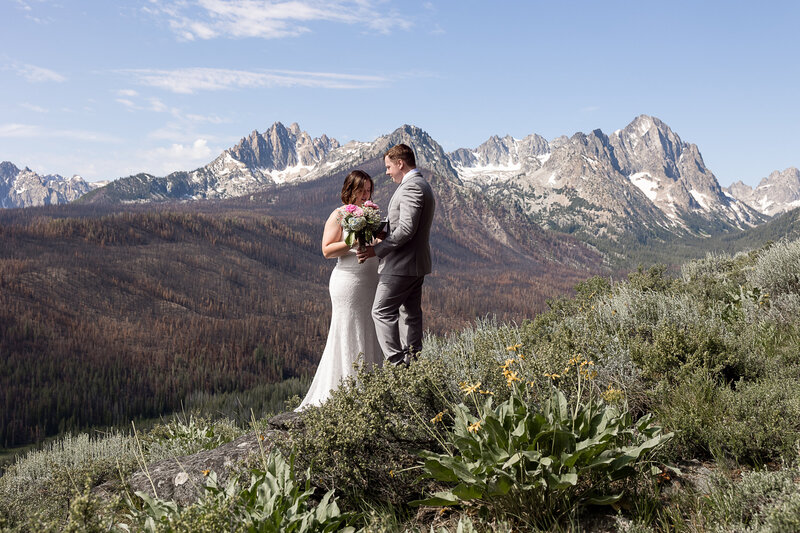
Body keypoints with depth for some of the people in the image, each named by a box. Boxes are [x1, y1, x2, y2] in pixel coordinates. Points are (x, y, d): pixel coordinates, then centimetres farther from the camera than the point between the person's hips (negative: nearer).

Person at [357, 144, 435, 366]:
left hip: (402, 264, -11)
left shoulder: (411, 187, -16)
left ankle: (397, 362, -9)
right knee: (410, 314, 12)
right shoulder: (422, 186, 18)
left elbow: (406, 229, -24)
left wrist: (377, 249, -20)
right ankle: (412, 363, 16)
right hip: (416, 264, 11)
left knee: (382, 311, -7)